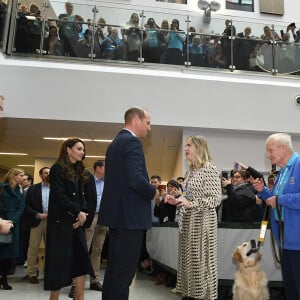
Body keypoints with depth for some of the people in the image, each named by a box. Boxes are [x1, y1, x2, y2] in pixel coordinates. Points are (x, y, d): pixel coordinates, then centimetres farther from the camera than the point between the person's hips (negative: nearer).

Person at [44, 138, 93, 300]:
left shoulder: (79, 171, 15)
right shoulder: (58, 169, -7)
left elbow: (81, 196, 10)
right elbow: (59, 196, -15)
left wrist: (82, 214, -7)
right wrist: (78, 212, -14)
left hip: (76, 220, 7)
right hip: (61, 221, -7)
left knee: (81, 258, 4)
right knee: (59, 259, 0)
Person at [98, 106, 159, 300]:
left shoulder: (116, 142, 16)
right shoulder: (132, 142, -14)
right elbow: (136, 179, -24)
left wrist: (148, 189, 14)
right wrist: (153, 191, -6)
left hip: (118, 214, 10)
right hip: (130, 216, -10)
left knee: (114, 269, 17)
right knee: (124, 271, -2)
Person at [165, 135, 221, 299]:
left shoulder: (209, 169, -12)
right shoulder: (191, 170, 14)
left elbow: (216, 199, -17)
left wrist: (190, 203, -21)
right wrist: (176, 200, 3)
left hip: (202, 221, -8)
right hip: (187, 220, 8)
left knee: (200, 259, 1)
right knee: (188, 258, 14)